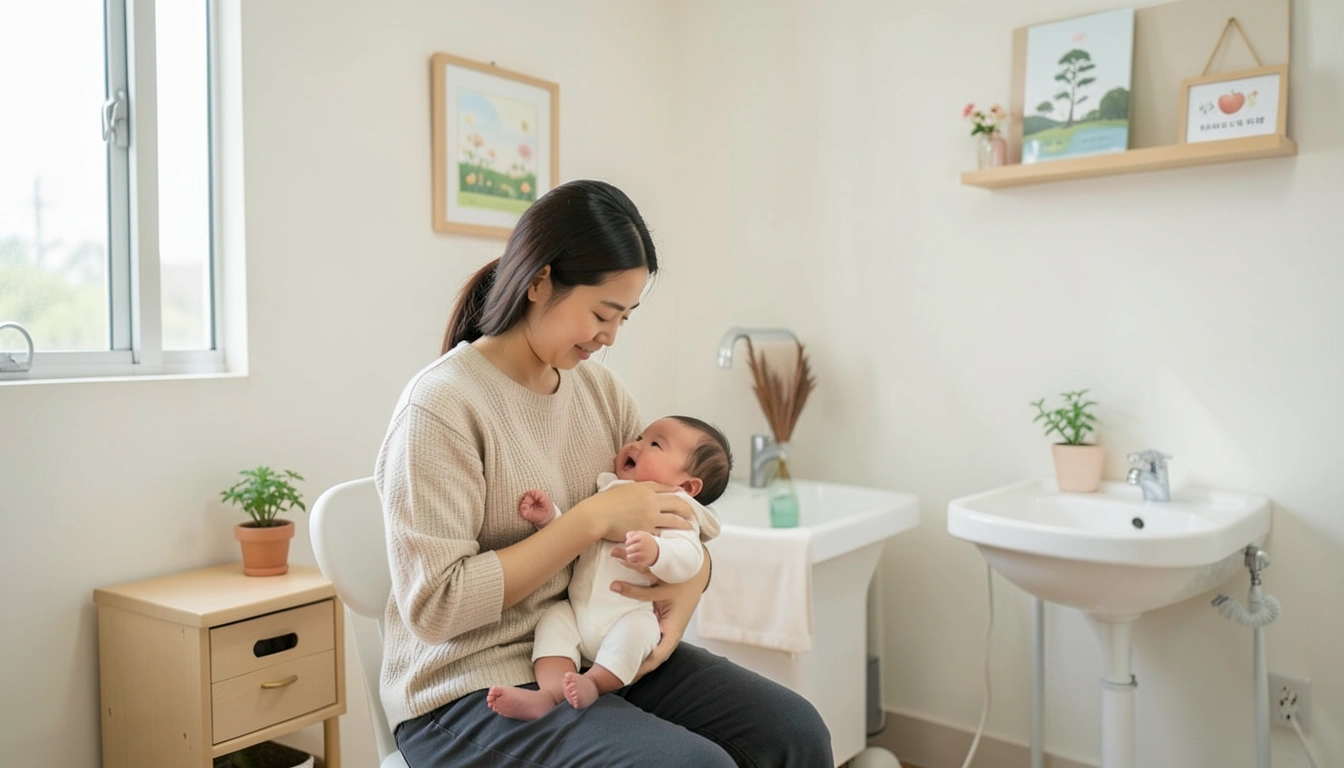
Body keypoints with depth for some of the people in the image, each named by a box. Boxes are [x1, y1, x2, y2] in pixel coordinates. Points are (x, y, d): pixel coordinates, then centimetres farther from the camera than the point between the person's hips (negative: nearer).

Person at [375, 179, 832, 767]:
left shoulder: (599, 388, 5)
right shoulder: (440, 405, -16)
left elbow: (675, 512, 12)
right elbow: (434, 605, -20)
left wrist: (690, 585, -11)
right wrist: (591, 519, -22)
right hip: (471, 688, -6)